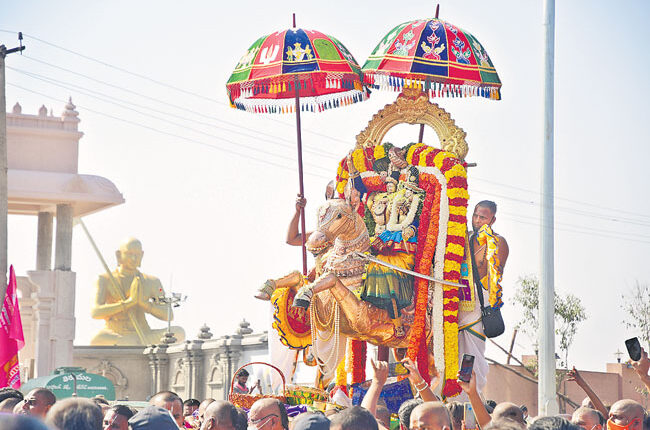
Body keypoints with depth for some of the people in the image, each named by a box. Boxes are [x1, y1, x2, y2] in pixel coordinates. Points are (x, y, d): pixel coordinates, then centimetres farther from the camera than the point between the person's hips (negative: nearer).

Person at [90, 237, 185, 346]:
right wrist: (129, 302, -21)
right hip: (115, 338, -2)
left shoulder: (152, 282, 12)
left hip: (145, 337, 2)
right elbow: (95, 312, -11)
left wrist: (143, 302, -14)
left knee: (179, 332, -25)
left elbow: (168, 315, 4)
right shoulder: (104, 280, 4)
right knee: (98, 339, -40)